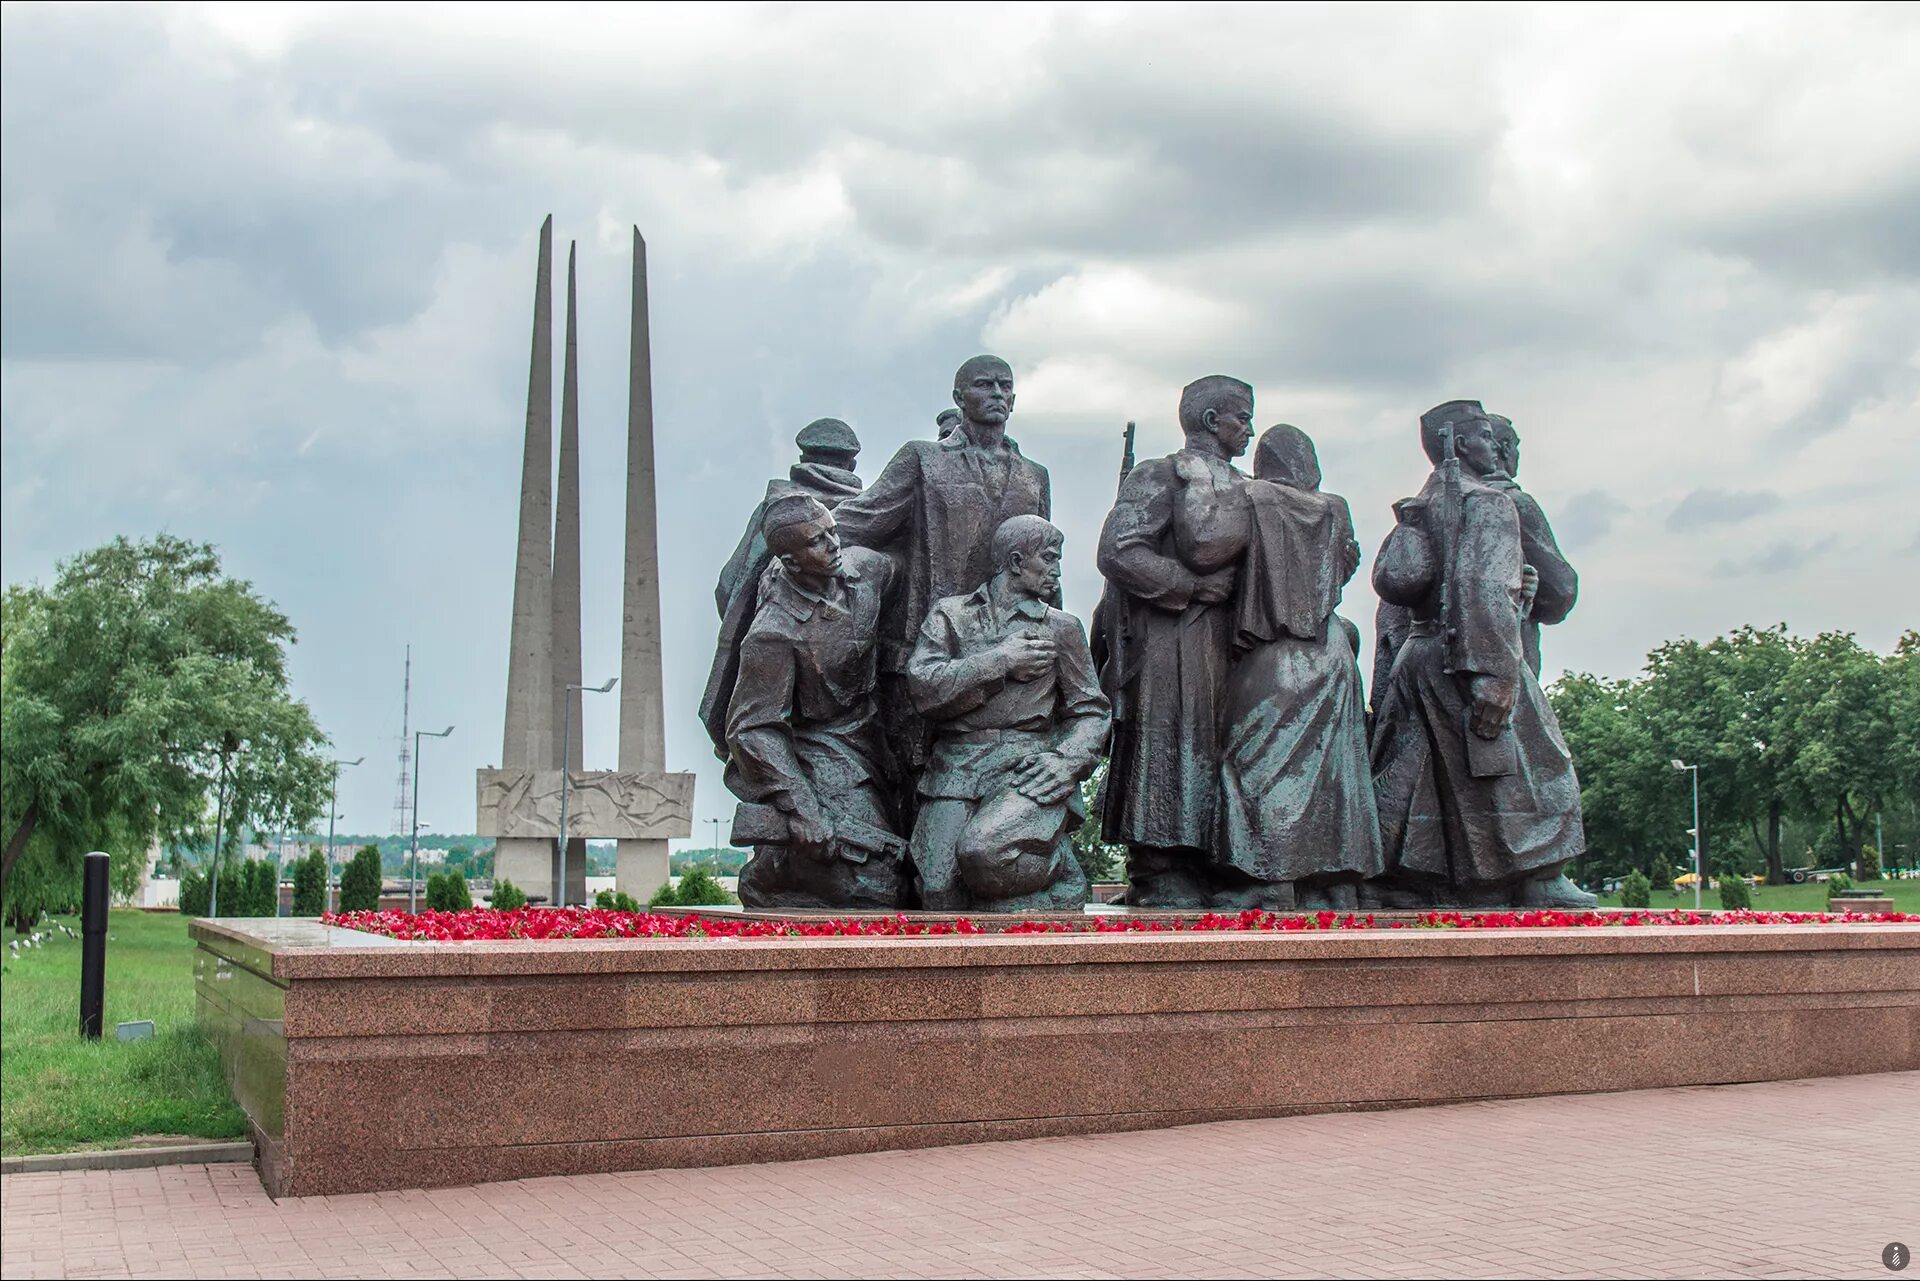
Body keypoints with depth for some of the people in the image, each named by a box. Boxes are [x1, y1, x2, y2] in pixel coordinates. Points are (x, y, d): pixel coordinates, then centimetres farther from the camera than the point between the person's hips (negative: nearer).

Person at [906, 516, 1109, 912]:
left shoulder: (1061, 627, 17)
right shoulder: (950, 614, 16)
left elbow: (1090, 711, 15)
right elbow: (923, 686, 0)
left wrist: (1068, 761, -6)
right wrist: (1000, 661, -5)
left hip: (1029, 770, -1)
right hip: (955, 771, 1)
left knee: (985, 852, -31)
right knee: (941, 891, -21)